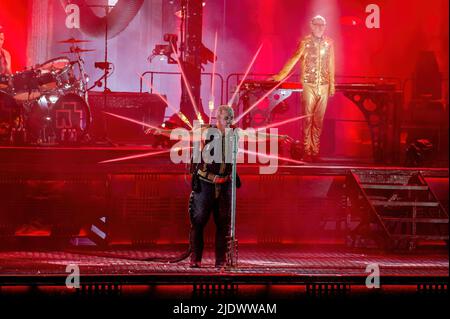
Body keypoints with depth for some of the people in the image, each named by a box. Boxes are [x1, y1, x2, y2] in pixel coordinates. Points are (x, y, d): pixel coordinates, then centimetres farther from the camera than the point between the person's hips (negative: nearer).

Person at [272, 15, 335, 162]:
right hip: (308, 85, -3)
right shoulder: (305, 42, 0)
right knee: (307, 119, -5)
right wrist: (280, 76, -18)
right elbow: (294, 58, -8)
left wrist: (332, 85, 8)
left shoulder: (329, 43, 10)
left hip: (323, 86, 3)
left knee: (318, 121, 5)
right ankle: (307, 151, -1)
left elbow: (331, 66, 12)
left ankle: (315, 151, 10)